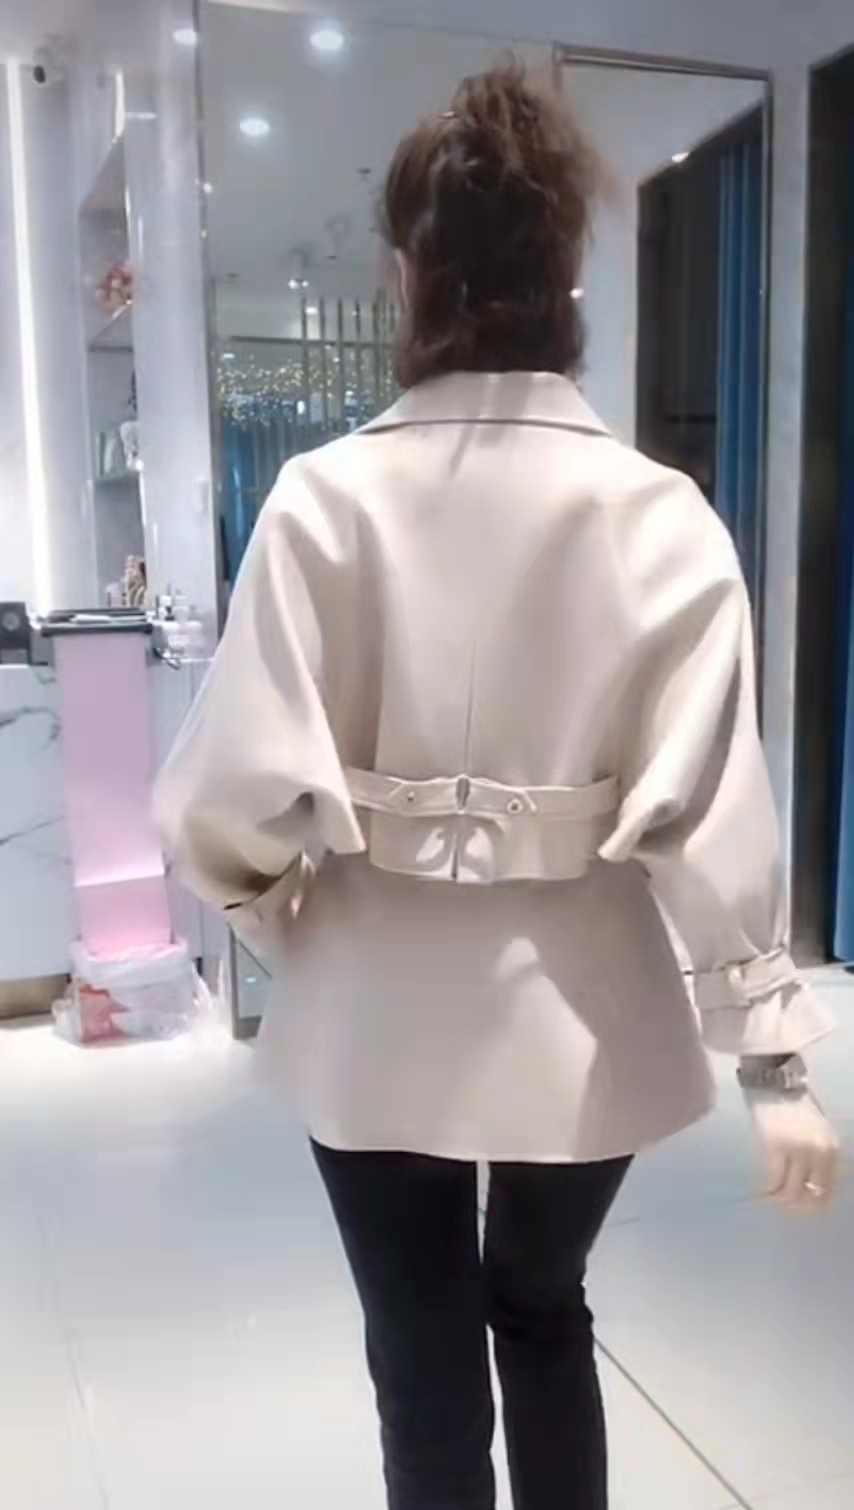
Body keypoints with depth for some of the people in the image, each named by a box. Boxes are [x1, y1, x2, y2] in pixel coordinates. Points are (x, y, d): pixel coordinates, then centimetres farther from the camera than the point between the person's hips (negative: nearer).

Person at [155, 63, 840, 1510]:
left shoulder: (326, 495, -12)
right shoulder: (657, 512, -10)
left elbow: (249, 786, -14)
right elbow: (711, 805, -13)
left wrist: (267, 899, 7)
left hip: (383, 1007, -1)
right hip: (576, 1008, 2)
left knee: (425, 1361, 20)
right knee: (544, 1315, 29)